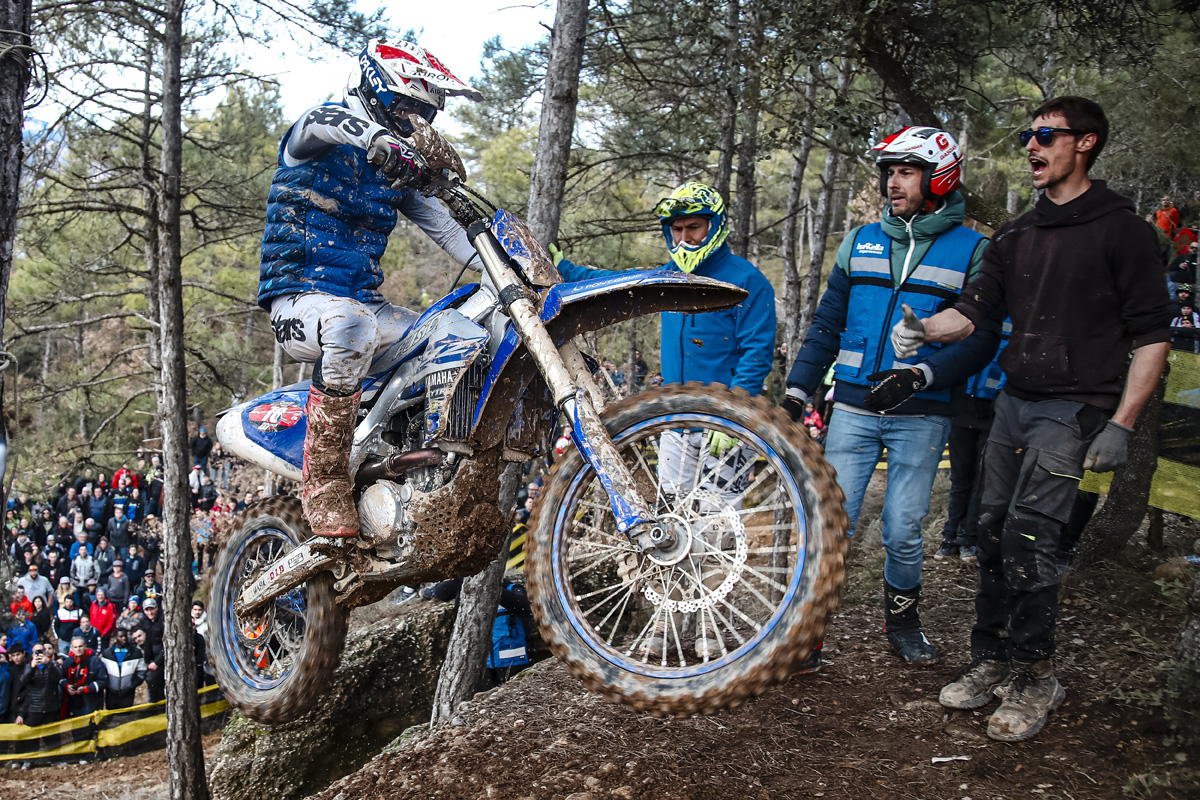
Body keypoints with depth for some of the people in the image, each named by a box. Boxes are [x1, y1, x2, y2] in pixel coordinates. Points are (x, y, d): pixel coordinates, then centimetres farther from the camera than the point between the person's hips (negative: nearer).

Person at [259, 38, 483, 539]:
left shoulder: (400, 165, 19)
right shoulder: (316, 133, -1)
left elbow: (441, 225, 15)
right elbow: (323, 122, -27)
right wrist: (379, 139, -49)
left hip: (367, 303, 7)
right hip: (301, 298, -7)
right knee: (351, 325, -41)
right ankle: (324, 480, -30)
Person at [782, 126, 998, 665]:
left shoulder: (972, 251, 1)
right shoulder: (862, 242, 11)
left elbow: (981, 341, -5)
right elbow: (827, 325, 13)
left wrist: (920, 376, -20)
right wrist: (796, 393, 4)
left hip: (922, 416, -2)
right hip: (854, 408, 2)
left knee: (903, 533, 2)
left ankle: (902, 621, 27)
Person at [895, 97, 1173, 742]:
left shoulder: (1121, 229, -5)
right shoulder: (1016, 235, 15)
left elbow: (1152, 335, -7)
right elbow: (974, 307, 9)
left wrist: (1121, 424, -14)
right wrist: (924, 329, -13)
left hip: (1074, 406, -6)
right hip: (1015, 399, 6)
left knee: (1028, 537, -13)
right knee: (993, 532, 7)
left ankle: (1035, 679, 0)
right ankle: (991, 660, 19)